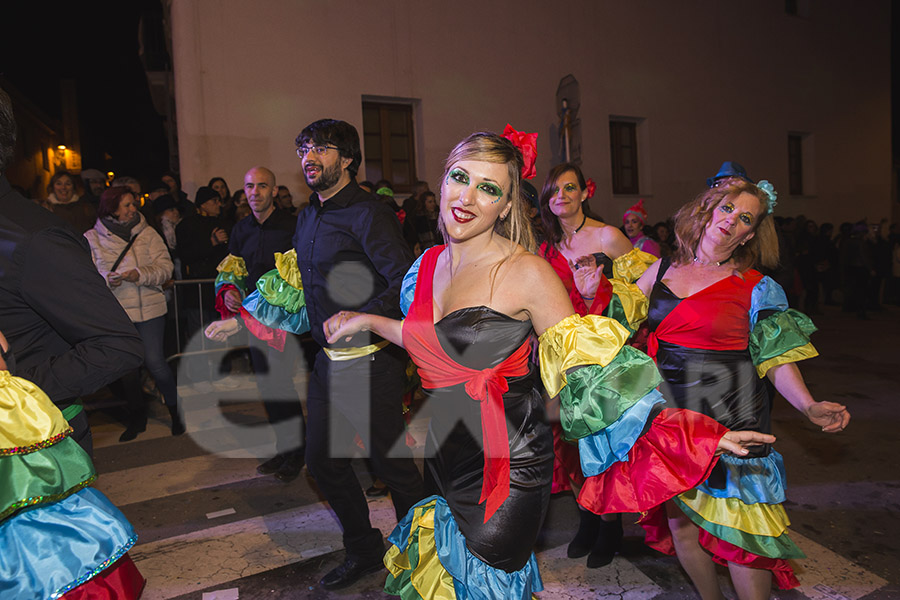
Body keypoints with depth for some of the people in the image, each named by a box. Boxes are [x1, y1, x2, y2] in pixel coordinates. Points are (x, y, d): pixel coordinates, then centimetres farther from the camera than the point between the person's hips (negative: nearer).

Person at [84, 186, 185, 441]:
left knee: (155, 362, -5)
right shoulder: (91, 238, 2)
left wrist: (140, 275, -20)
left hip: (149, 309, -2)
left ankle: (176, 411, 16)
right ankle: (137, 417, 30)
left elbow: (165, 267, -4)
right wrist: (107, 280, -18)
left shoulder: (147, 233, 1)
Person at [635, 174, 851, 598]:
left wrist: (810, 407, -17)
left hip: (729, 420, -3)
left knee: (736, 528, 1)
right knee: (679, 519, 14)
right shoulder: (662, 270, 5)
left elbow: (777, 358, -4)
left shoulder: (756, 288, -3)